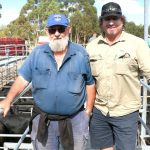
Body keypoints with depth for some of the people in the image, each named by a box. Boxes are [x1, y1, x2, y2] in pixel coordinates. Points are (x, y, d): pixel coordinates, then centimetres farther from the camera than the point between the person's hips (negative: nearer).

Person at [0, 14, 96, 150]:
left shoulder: (81, 54, -5)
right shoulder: (37, 53, -2)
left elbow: (90, 83, 2)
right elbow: (23, 78, -1)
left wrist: (88, 110, 1)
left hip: (76, 120, -1)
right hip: (43, 120, 1)